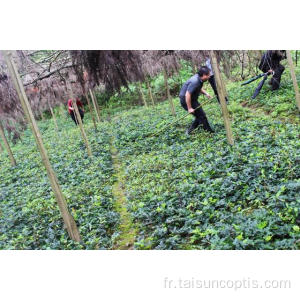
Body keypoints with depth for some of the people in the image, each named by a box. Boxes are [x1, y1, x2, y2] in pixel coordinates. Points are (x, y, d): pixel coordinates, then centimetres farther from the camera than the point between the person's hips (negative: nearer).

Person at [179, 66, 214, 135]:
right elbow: (187, 95, -31)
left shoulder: (199, 78, 0)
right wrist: (189, 108, -25)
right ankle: (209, 132, 11)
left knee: (199, 115, 16)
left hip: (192, 99, 10)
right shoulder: (195, 82, -30)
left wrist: (205, 93, 5)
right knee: (201, 115, -3)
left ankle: (190, 131, 23)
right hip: (186, 100, -10)